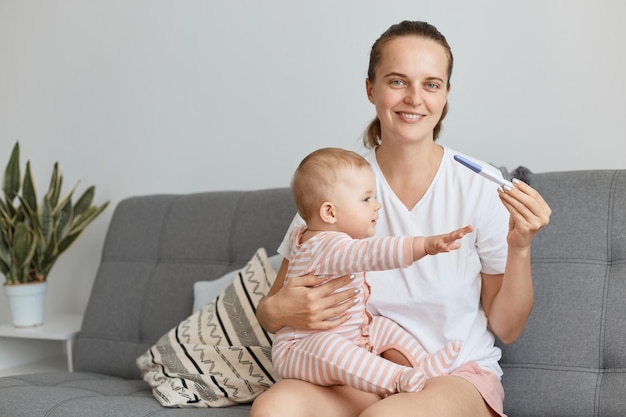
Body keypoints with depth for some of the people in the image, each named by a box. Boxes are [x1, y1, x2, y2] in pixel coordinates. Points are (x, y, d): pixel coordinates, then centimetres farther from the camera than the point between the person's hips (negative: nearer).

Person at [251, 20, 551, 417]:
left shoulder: (481, 190, -5)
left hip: (459, 375, -1)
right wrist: (276, 311, -19)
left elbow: (506, 329, 1)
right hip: (362, 379, 1)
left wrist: (519, 248, -15)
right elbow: (274, 309, 4)